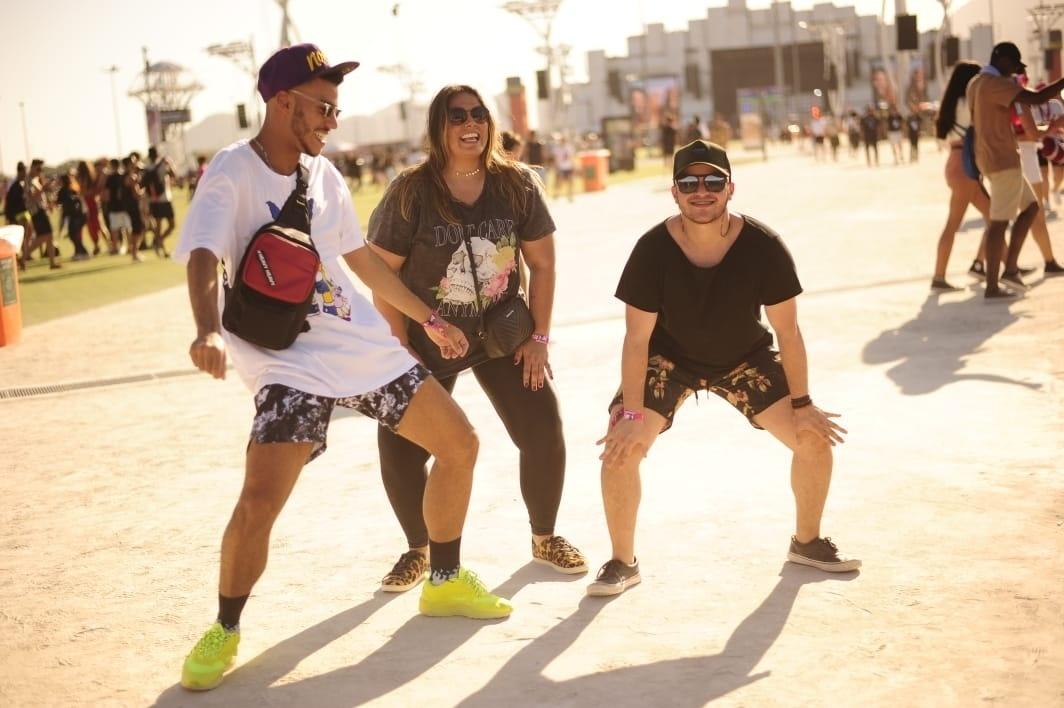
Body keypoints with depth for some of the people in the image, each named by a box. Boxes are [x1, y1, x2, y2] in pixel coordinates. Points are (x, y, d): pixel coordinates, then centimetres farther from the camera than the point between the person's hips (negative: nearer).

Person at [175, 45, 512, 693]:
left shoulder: (323, 174, 7)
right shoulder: (233, 173, -13)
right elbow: (204, 259, -28)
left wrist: (427, 316, 25)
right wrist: (209, 331, -48)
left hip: (365, 344, 7)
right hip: (289, 363, -7)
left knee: (460, 444, 9)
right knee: (259, 502, -21)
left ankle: (446, 584, 28)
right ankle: (225, 632, 3)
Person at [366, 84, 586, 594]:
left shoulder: (517, 184, -7)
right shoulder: (411, 192, -15)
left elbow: (542, 264, -1)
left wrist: (539, 337, -6)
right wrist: (401, 348, -14)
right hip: (427, 342, -2)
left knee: (545, 434, -3)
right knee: (399, 450, -7)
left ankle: (545, 538, 21)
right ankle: (418, 551, 17)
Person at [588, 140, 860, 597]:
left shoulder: (763, 247, -24)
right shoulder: (653, 250, -26)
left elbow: (787, 330, -15)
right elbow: (637, 338, -20)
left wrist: (802, 405, -12)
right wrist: (632, 415, -23)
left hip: (745, 356, 1)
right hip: (669, 359, -1)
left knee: (815, 439, -7)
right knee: (619, 449, -19)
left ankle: (807, 542, 20)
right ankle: (623, 563, 2)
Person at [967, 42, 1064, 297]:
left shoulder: (976, 83, 12)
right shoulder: (995, 85, -19)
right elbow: (1037, 98, -29)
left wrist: (1014, 74, 26)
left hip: (993, 159, 11)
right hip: (1003, 161, -11)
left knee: (1030, 206, 18)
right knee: (999, 222, -6)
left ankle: (1011, 267, 13)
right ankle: (992, 287, -4)